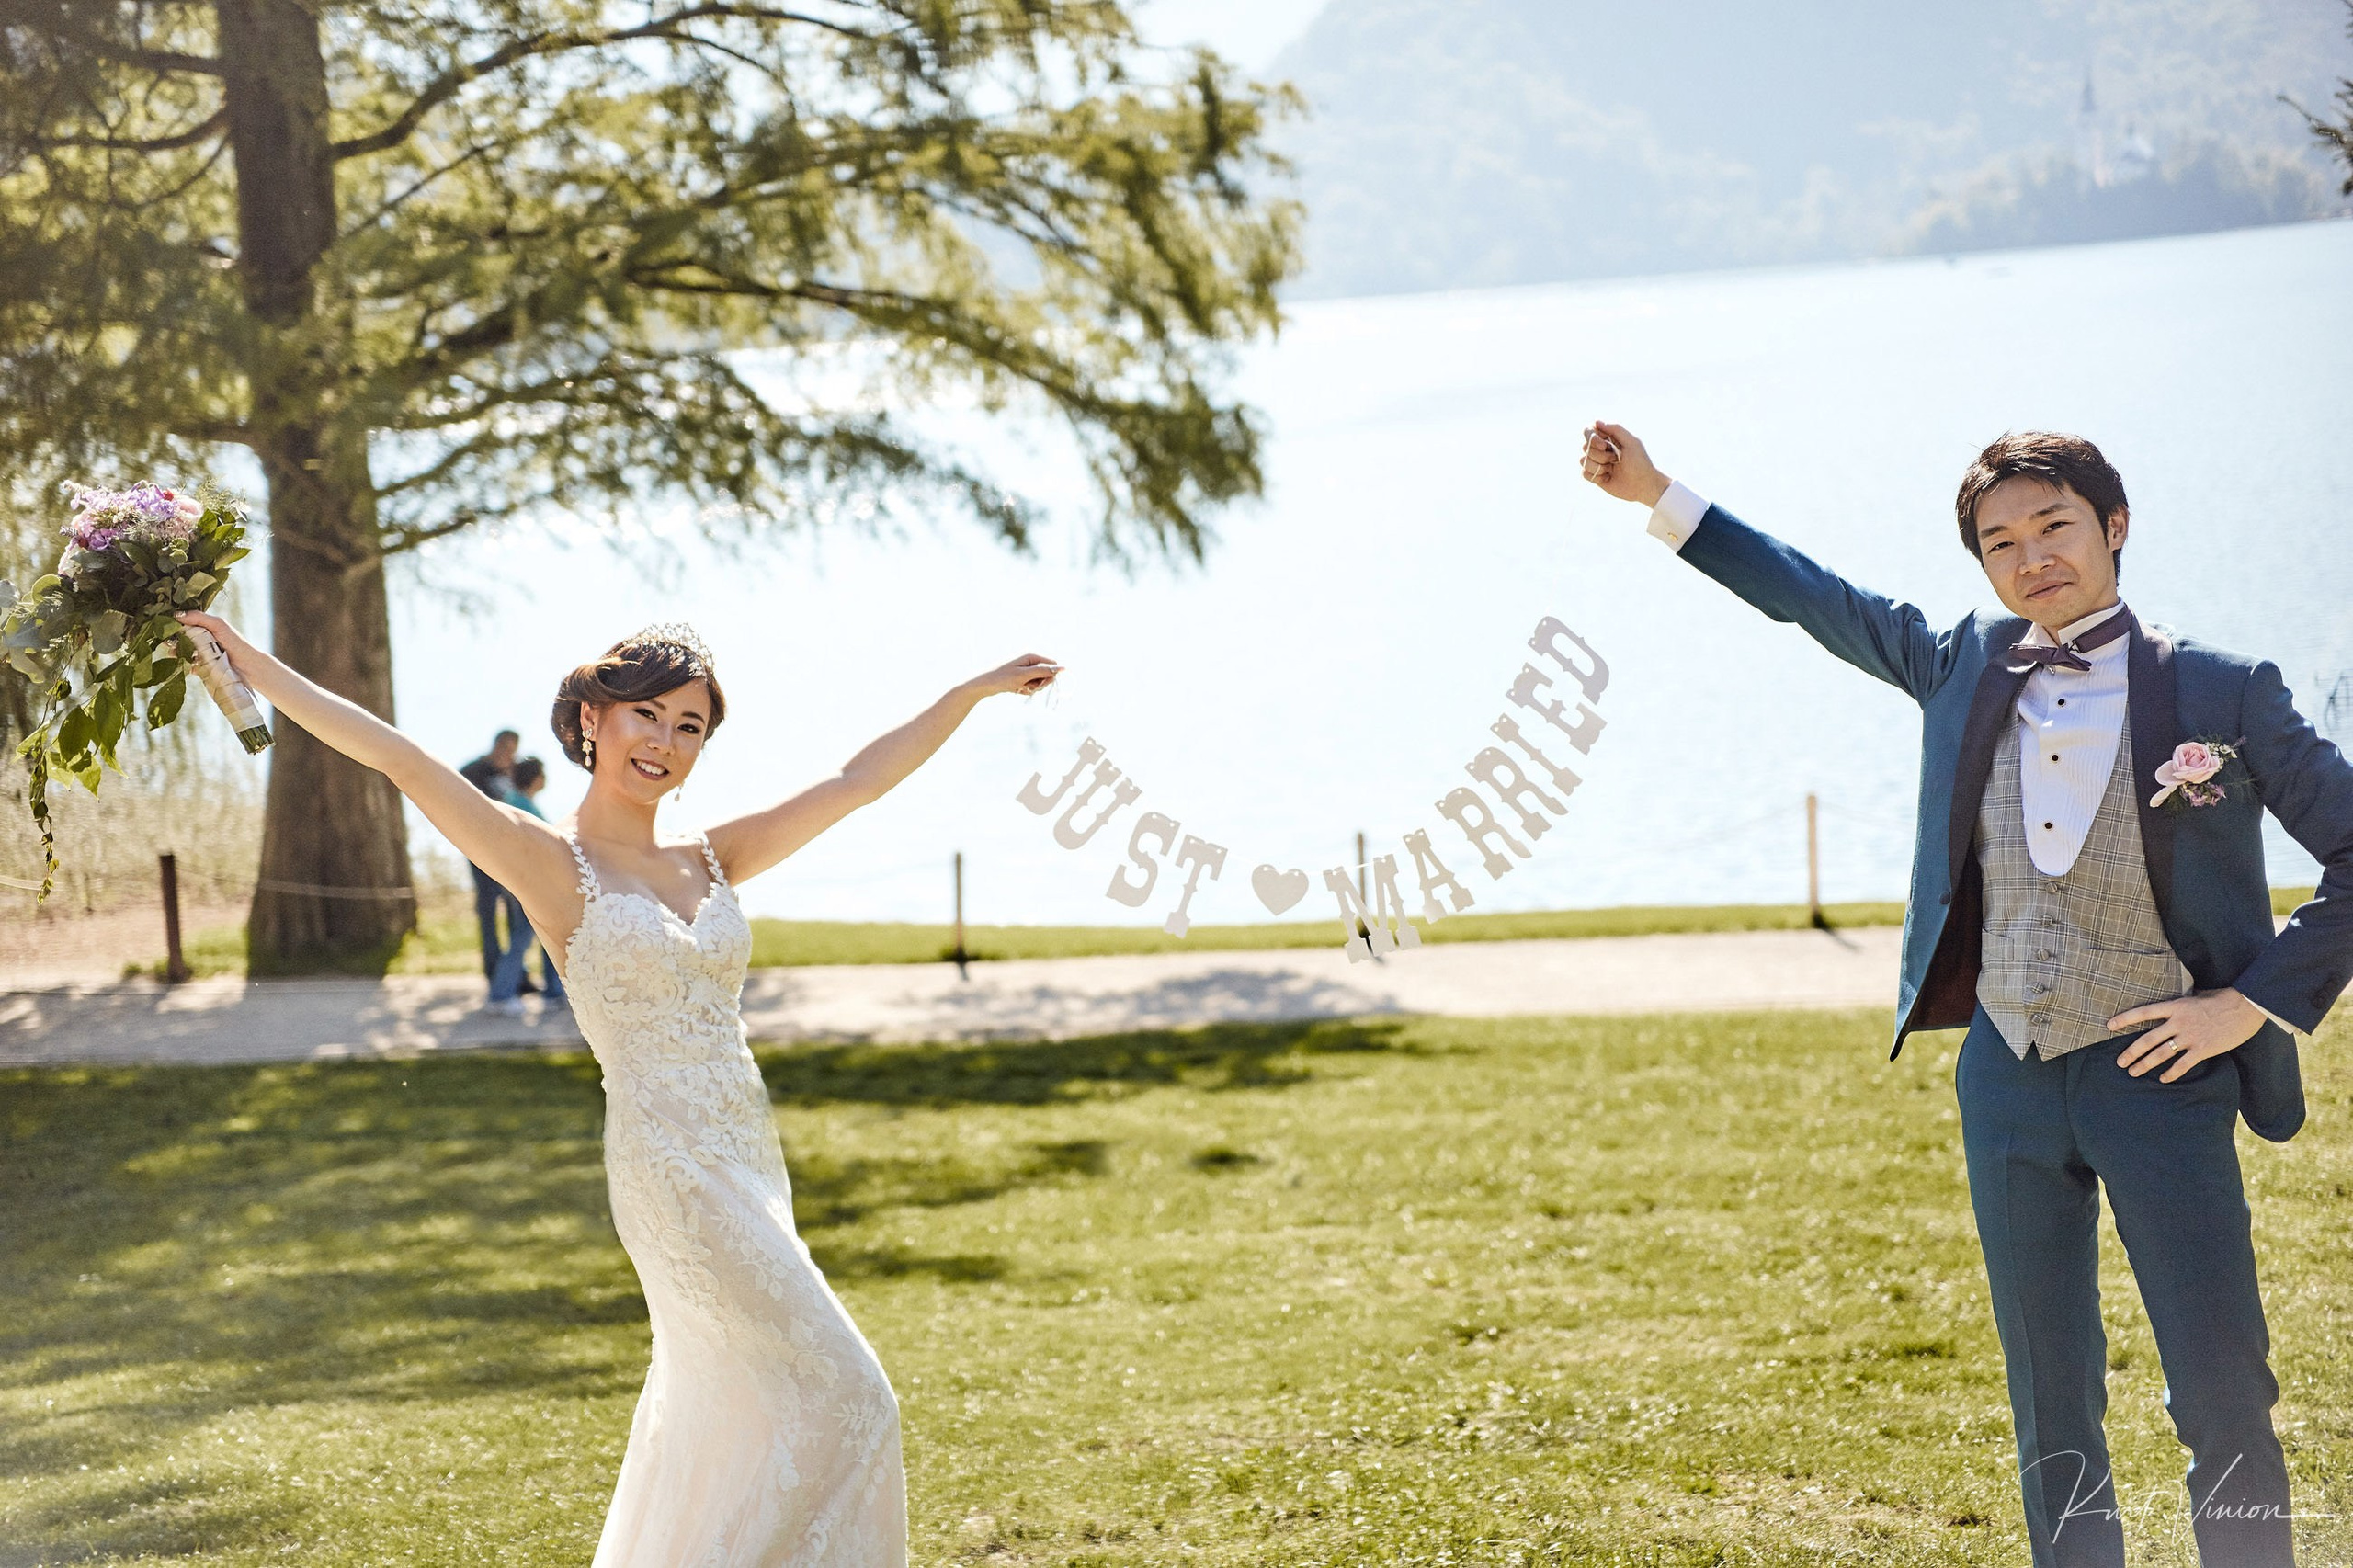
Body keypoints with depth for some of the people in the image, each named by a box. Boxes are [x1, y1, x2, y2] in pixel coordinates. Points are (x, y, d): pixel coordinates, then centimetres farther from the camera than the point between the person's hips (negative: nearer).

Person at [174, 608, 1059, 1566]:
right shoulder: (553, 865, -6)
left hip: (747, 1158, 7)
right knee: (836, 1399, -7)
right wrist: (259, 671, -18)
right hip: (668, 1162, -7)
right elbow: (399, 760, -12)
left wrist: (974, 692, 14)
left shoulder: (711, 864, 10)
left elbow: (858, 782, 13)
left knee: (710, 1404, 16)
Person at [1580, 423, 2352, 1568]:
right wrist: (1659, 497, 21)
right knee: (2051, 1410, 9)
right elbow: (1821, 602, 19)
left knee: (2222, 1397, -8)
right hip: (2008, 1076, 4)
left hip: (2158, 1075, -4)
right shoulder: (1967, 668, 5)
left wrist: (2257, 1001, -9)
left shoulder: (2221, 695, -7)